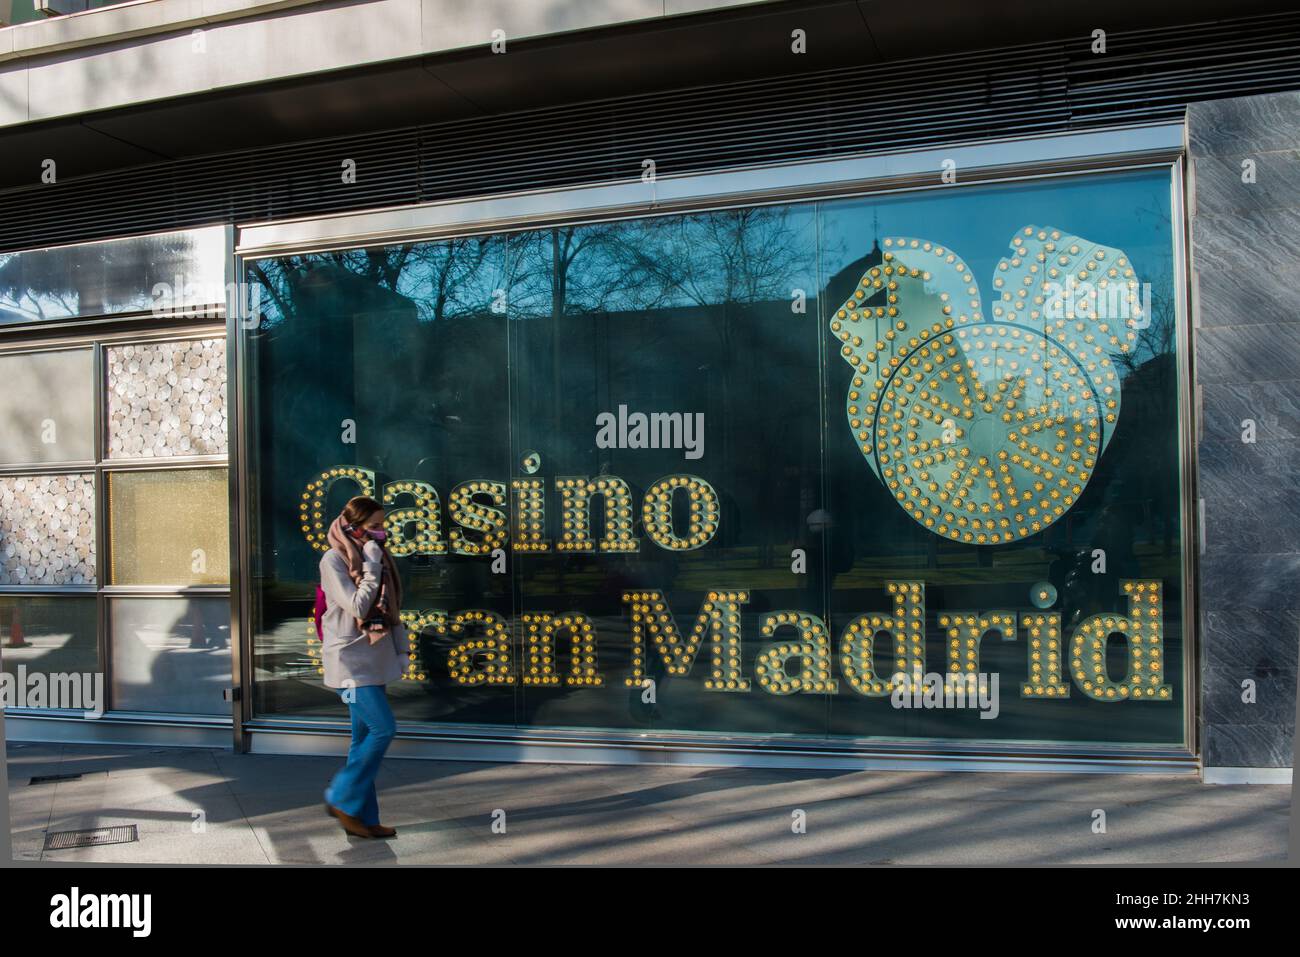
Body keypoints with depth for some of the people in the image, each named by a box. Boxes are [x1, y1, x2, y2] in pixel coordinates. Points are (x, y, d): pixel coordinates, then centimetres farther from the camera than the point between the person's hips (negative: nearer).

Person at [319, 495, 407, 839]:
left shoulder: (374, 557, 12)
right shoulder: (334, 560, -10)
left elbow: (390, 609, 17)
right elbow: (357, 607, -19)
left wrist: (398, 649, 13)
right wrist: (372, 567, -14)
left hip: (373, 659, 8)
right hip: (351, 659, -8)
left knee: (365, 738, 8)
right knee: (383, 728, -14)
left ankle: (362, 818, 13)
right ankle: (342, 798, 0)